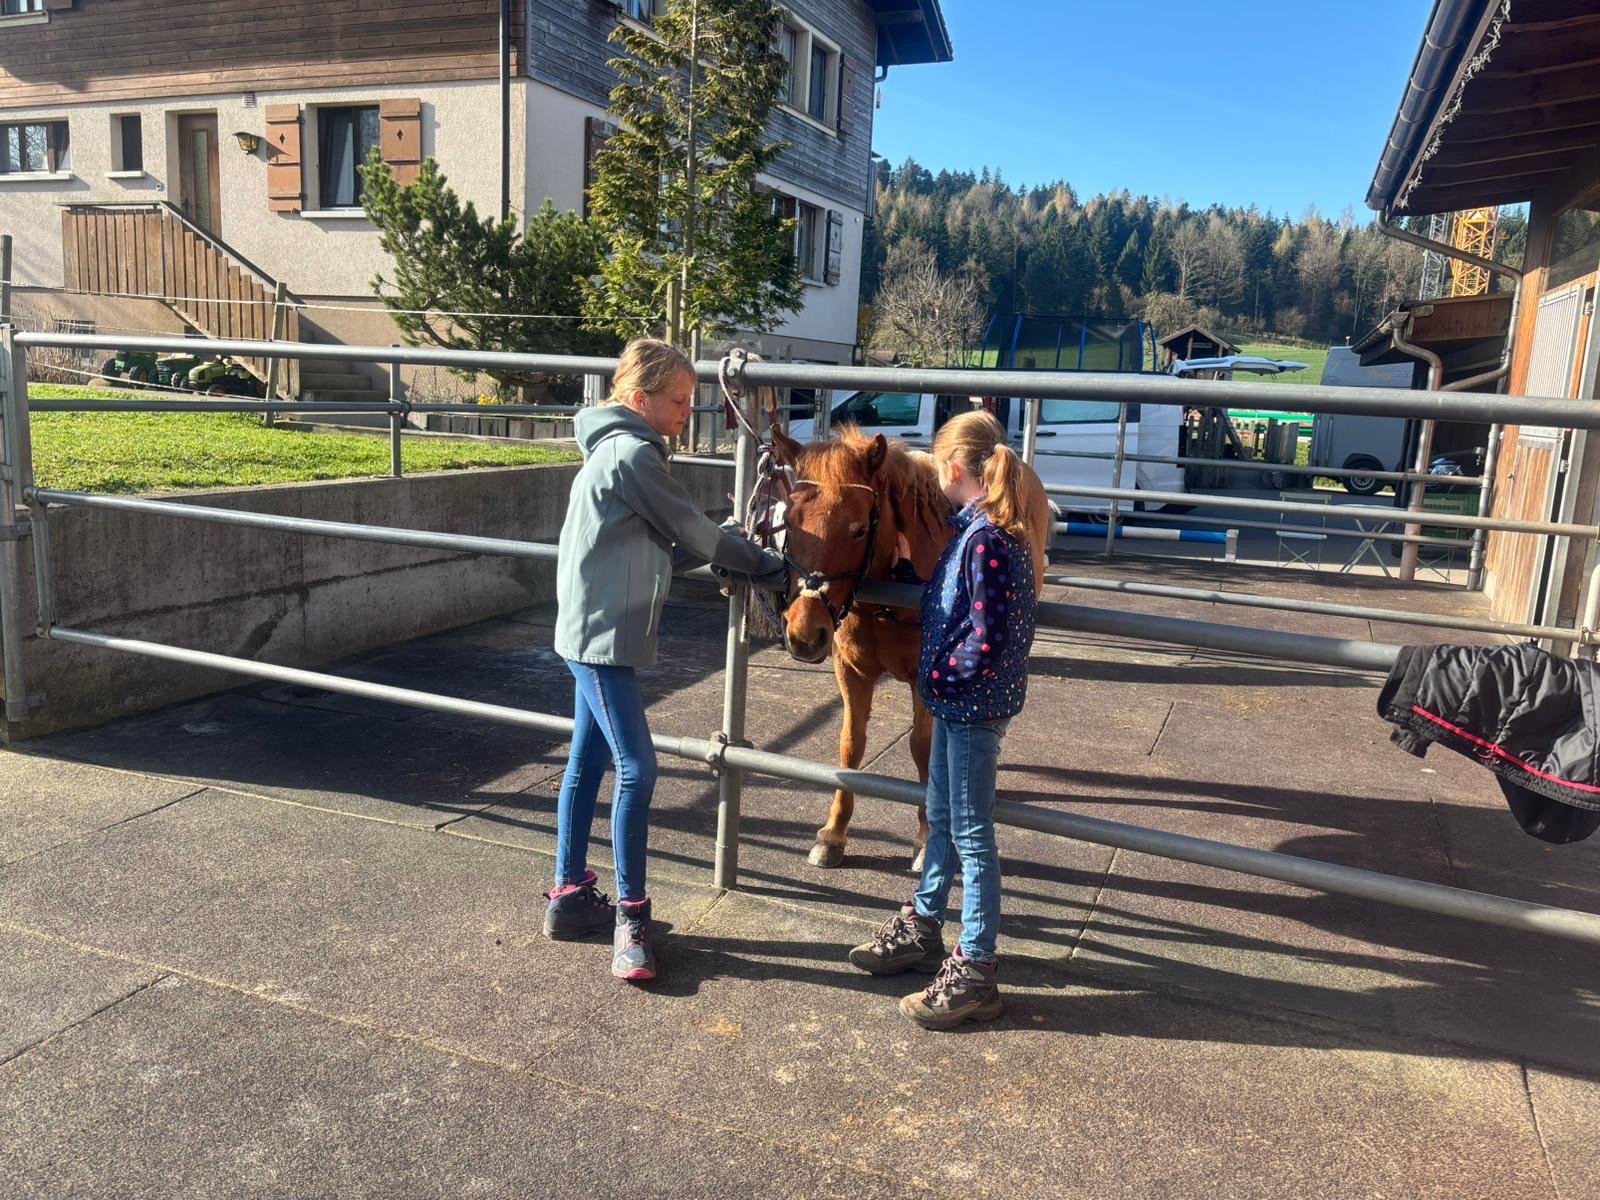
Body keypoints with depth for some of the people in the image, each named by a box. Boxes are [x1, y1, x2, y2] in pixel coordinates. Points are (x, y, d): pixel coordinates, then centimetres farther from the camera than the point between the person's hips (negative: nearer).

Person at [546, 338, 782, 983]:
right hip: (604, 635, -11)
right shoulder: (633, 454, -16)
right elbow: (695, 532, -11)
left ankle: (569, 897, 25)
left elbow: (665, 547, 14)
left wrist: (733, 554, 5)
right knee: (637, 769, -8)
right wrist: (764, 562, 2)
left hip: (593, 633, 11)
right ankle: (630, 916, 2)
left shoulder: (618, 451, 16)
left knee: (587, 764, 15)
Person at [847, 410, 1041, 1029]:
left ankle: (975, 973, 14)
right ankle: (923, 928, 40)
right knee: (941, 814, 22)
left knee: (970, 833, 1)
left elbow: (988, 640, -28)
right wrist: (907, 566, 14)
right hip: (958, 700, 10)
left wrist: (943, 674, -16)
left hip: (973, 701, -10)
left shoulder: (986, 538, -23)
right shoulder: (978, 528, 7)